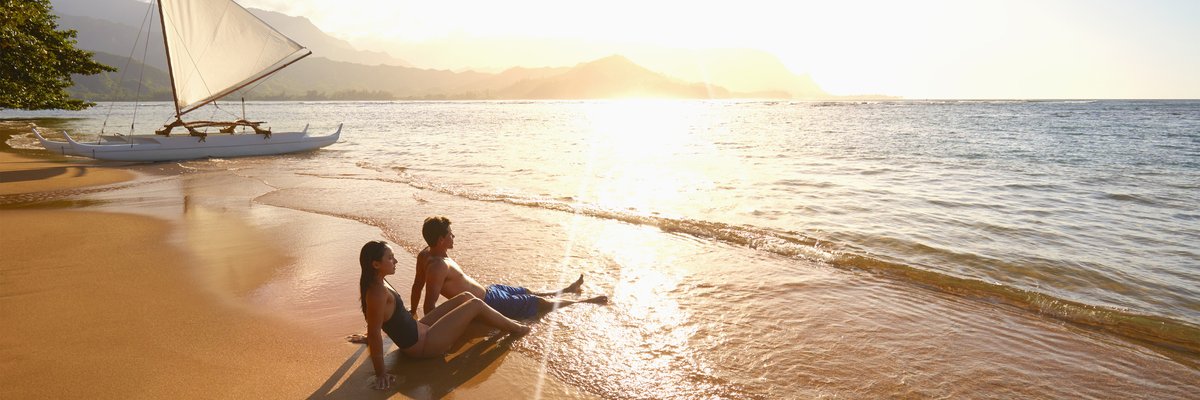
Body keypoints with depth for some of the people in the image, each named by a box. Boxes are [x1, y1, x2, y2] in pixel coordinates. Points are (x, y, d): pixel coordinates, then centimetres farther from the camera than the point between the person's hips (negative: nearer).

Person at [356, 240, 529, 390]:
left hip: (419, 331, 10)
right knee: (476, 304, -5)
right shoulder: (378, 293, -29)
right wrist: (380, 373, -27)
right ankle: (514, 328, 17)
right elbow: (374, 334, -30)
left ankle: (505, 323, 28)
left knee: (466, 297, 12)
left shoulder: (375, 285, 0)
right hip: (423, 345, -10)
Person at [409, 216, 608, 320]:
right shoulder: (438, 266, -32)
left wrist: (413, 311, 19)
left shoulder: (426, 254, -2)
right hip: (488, 303, -9)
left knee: (529, 292, 25)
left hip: (487, 291, 9)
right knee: (541, 302, 5)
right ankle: (585, 301, 21)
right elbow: (430, 305, -31)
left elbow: (417, 285, 8)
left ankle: (568, 289, 47)